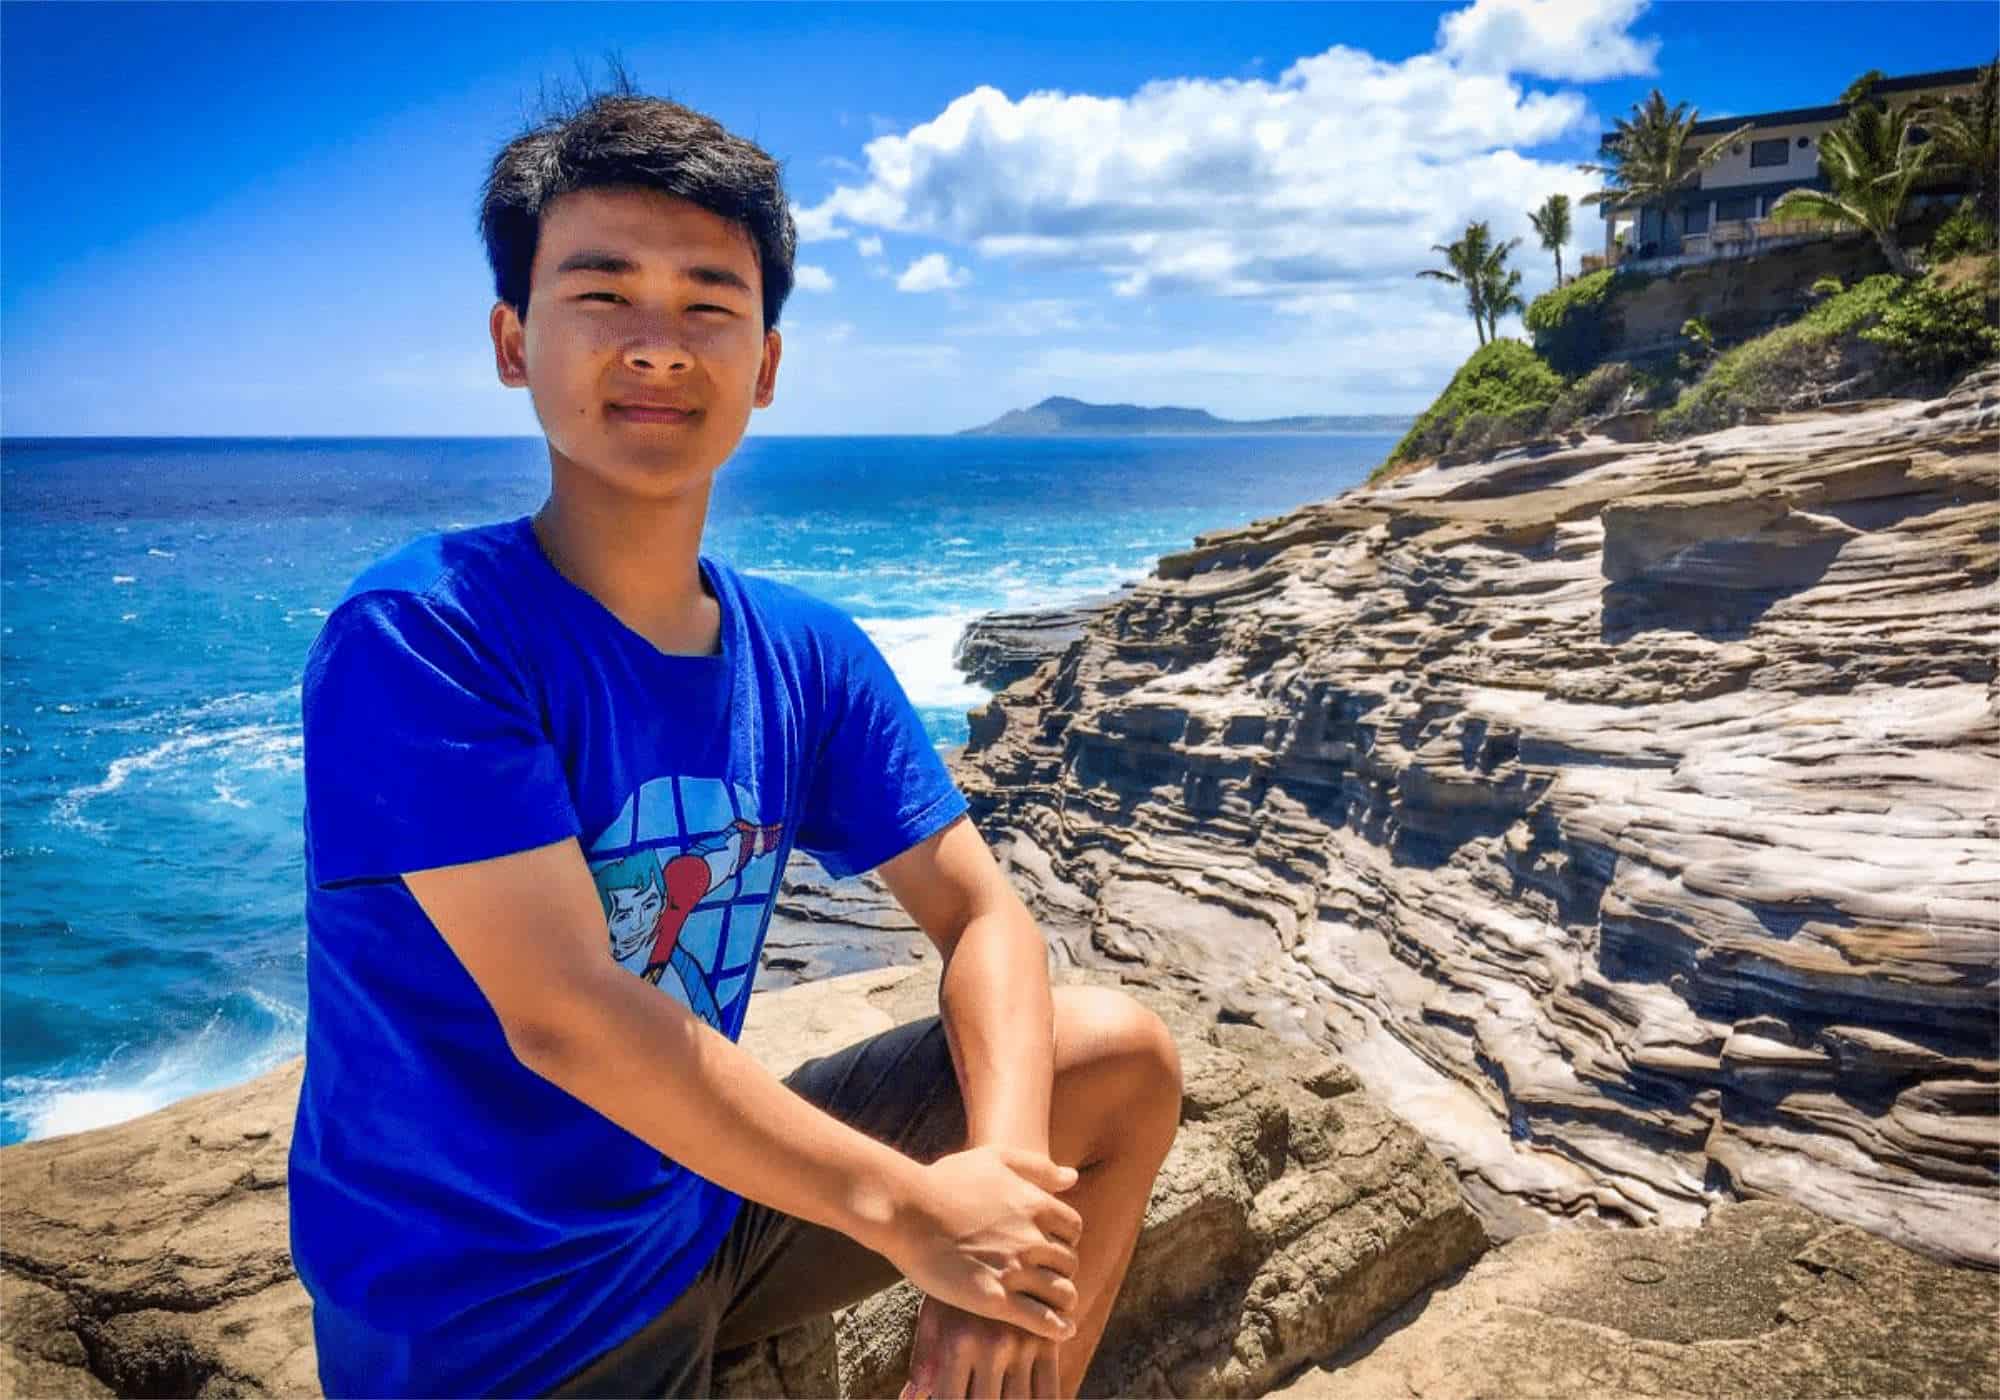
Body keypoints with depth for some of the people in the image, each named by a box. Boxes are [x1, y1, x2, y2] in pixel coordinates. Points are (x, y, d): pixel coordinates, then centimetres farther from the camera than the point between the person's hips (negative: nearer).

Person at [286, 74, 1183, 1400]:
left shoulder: (808, 654, -4)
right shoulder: (419, 633, -22)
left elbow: (982, 911, -4)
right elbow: (565, 1014, -27)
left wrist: (1000, 1168, -21)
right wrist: (905, 1208, -23)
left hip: (714, 1187, 6)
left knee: (1126, 1058, 3)